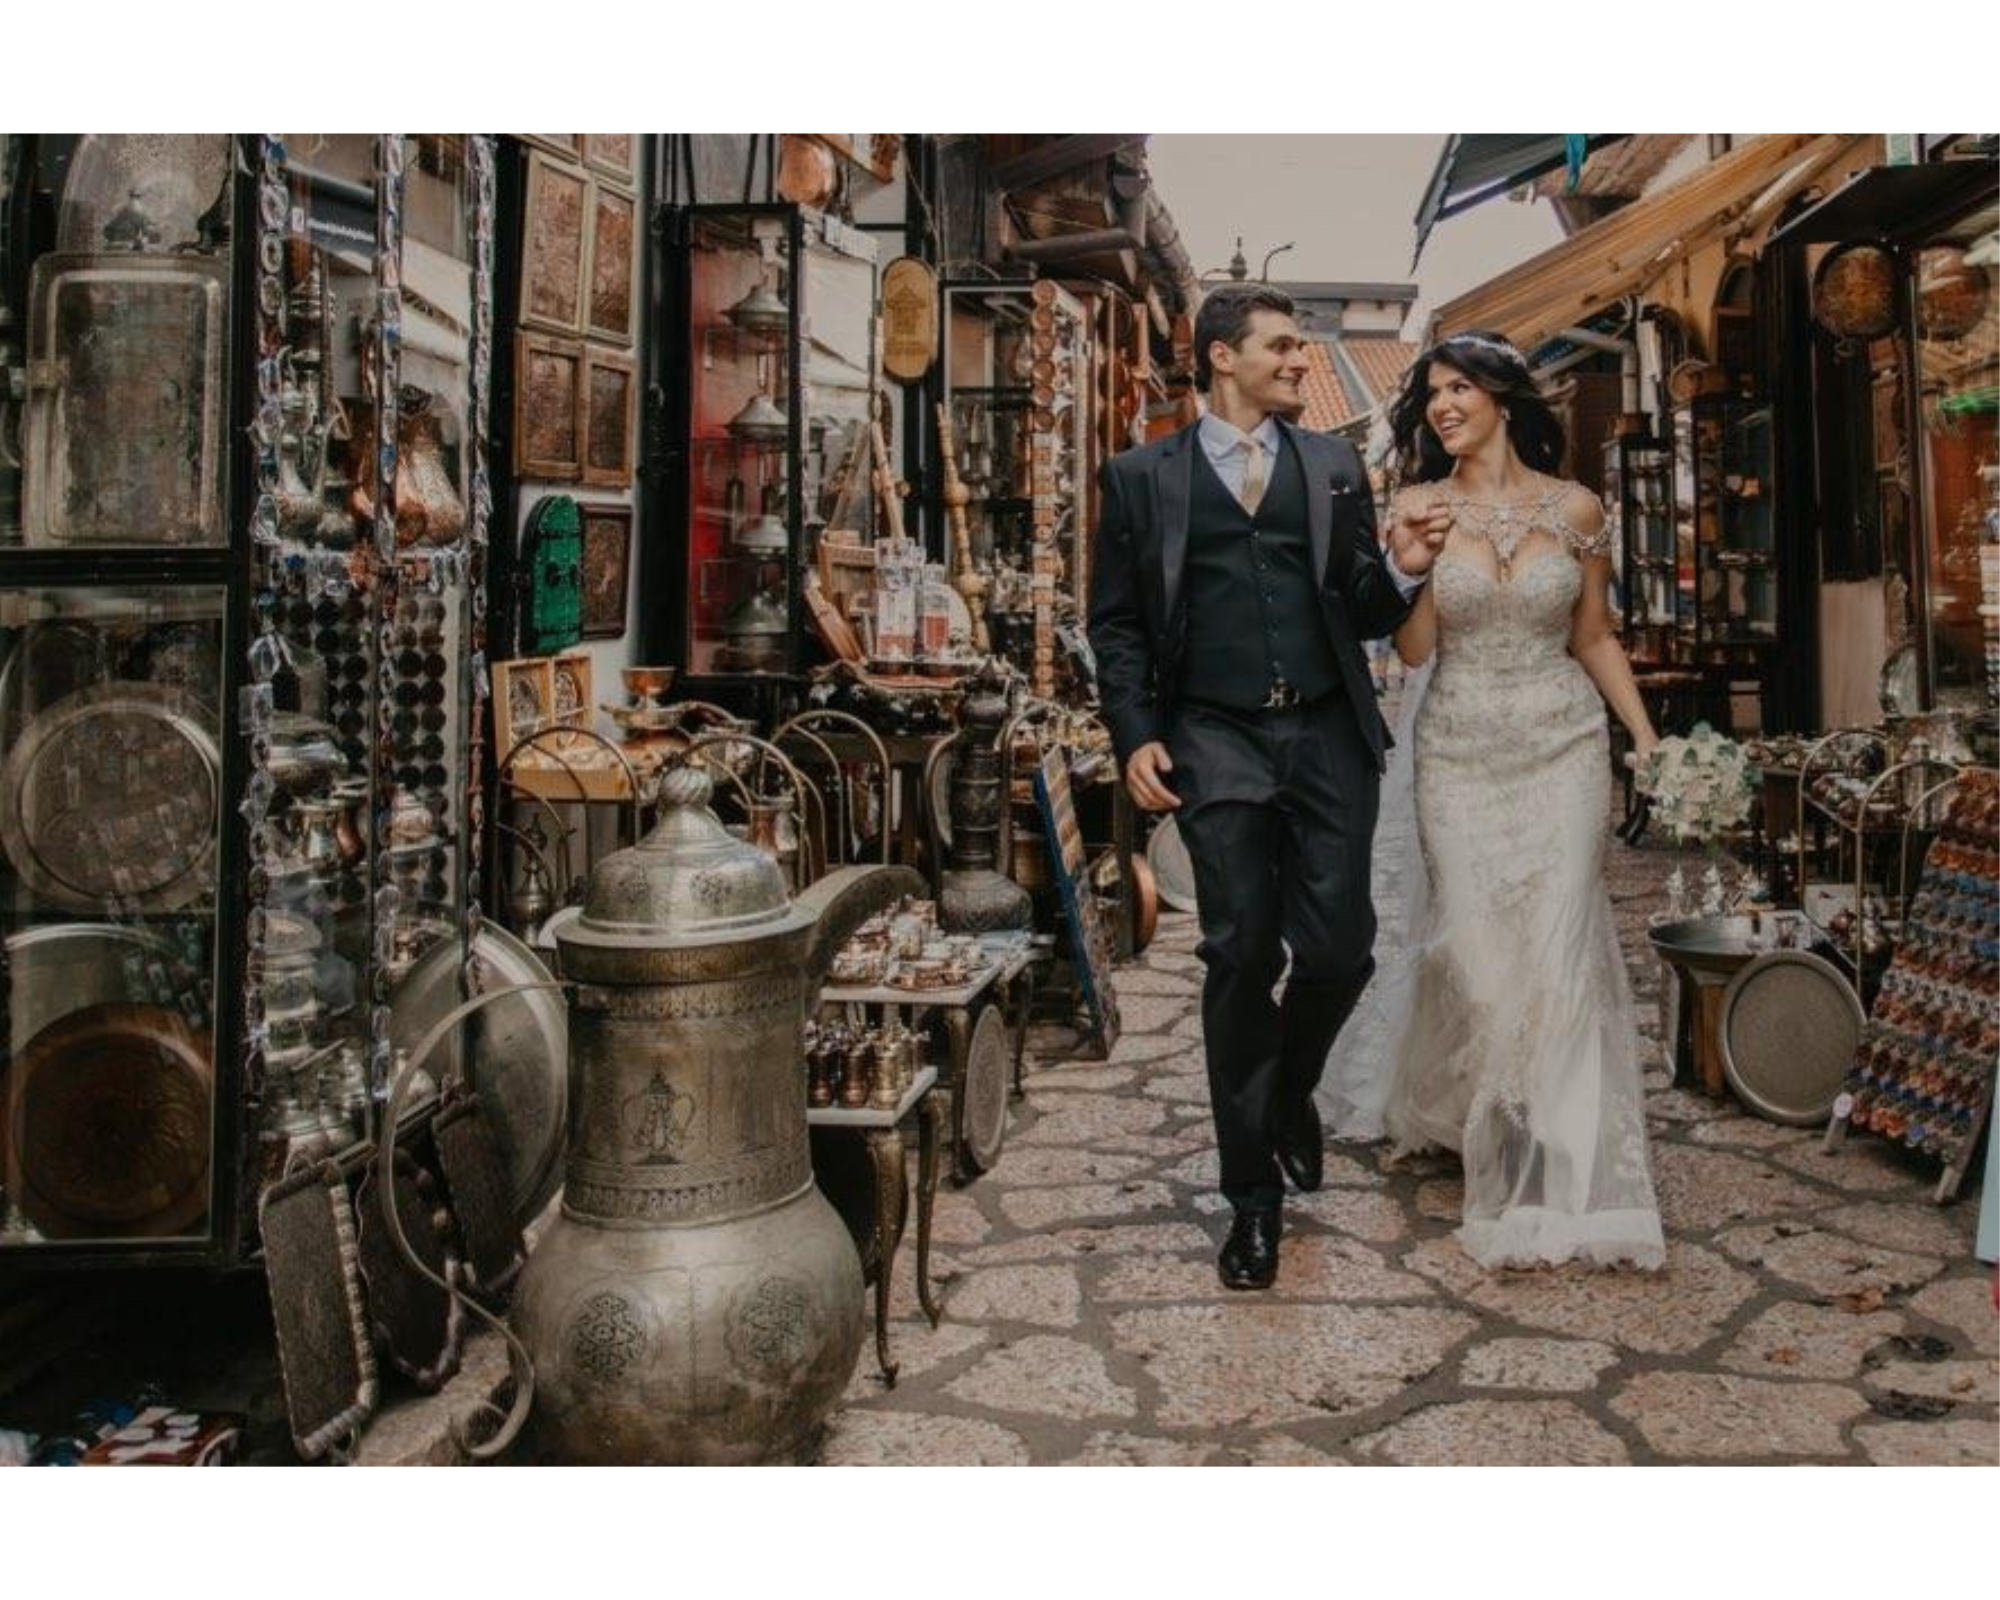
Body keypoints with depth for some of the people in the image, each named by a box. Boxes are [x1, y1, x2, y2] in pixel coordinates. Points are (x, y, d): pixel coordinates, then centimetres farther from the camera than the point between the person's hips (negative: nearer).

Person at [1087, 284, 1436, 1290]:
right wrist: (1135, 735, -5)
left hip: (1328, 736, 2)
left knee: (1337, 950, -3)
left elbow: (1359, 613, 15)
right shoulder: (1142, 477, 8)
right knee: (1243, 958, -3)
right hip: (1216, 743, -2)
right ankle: (1253, 1195, 13)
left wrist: (1401, 570, -6)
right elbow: (1117, 621, 6)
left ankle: (1290, 1091, 32)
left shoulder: (1334, 466, 15)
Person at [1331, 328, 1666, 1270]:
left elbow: (1594, 638, 11)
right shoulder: (1420, 506, 2)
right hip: (1460, 753, 0)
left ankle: (1555, 1182, 6)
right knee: (1475, 955, 0)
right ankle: (1441, 1108, 30)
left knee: (1557, 954, -5)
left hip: (1564, 747, 0)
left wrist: (1647, 742, 5)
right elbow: (1412, 649, -4)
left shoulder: (1575, 509, 4)